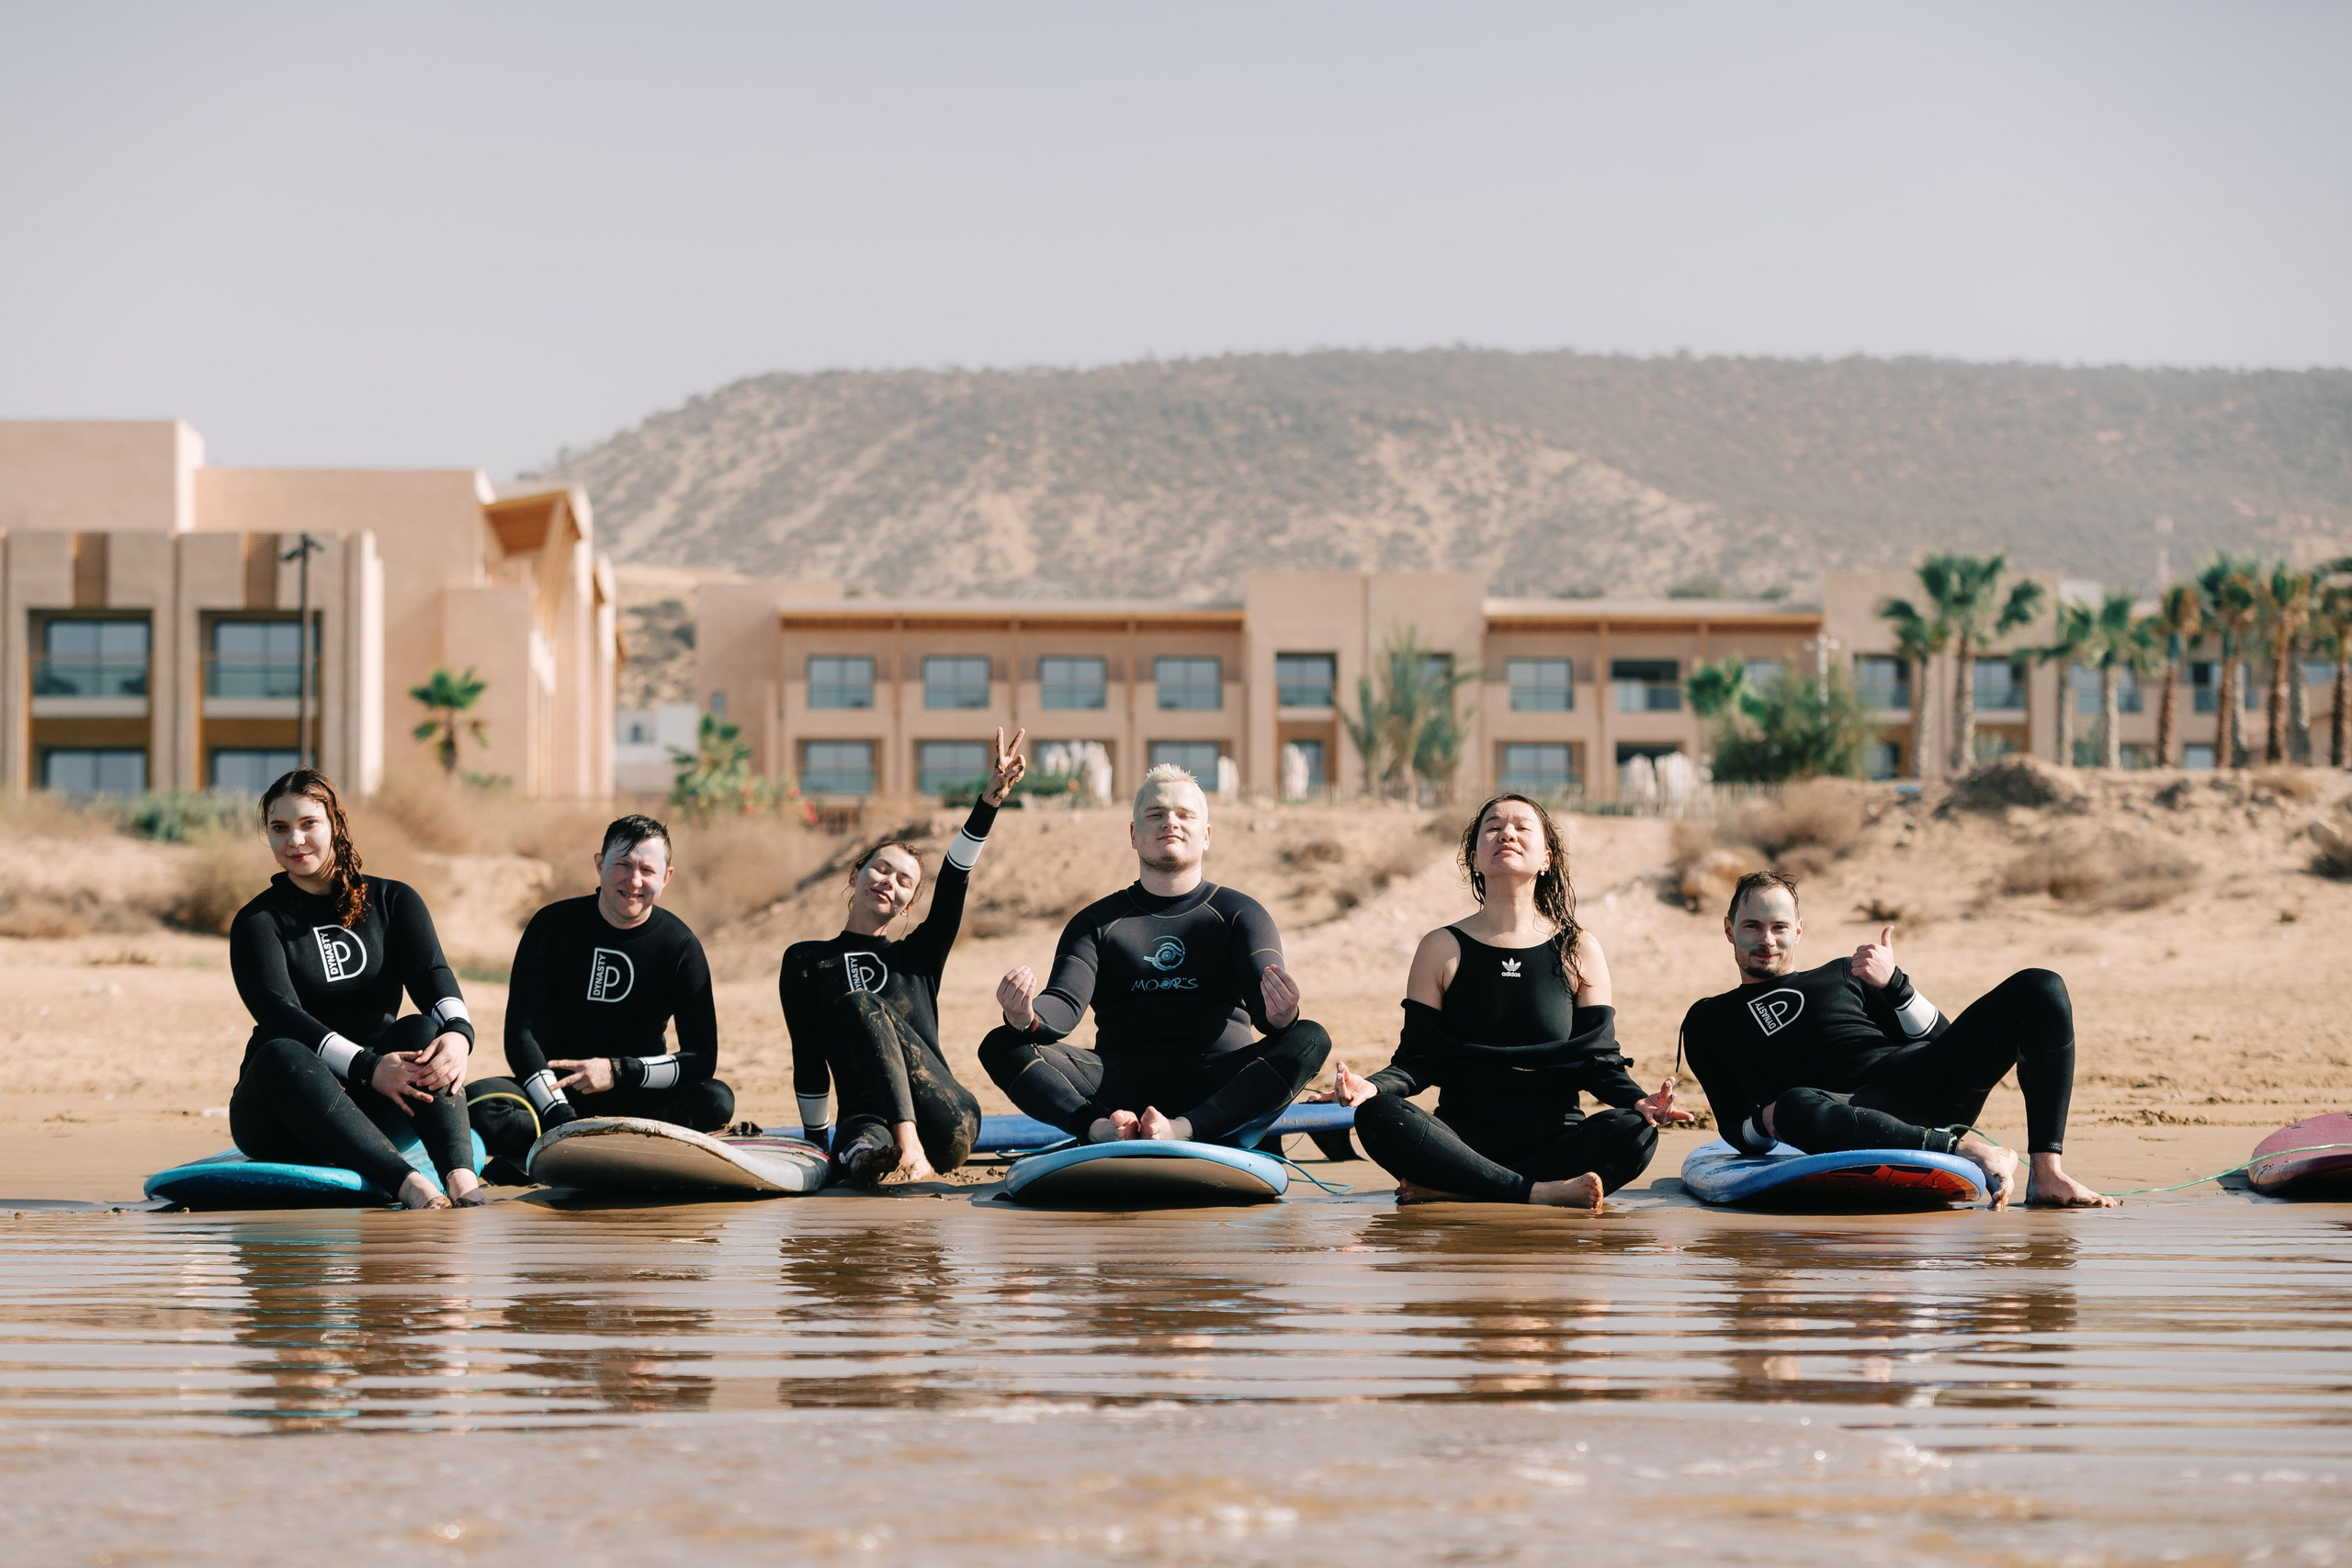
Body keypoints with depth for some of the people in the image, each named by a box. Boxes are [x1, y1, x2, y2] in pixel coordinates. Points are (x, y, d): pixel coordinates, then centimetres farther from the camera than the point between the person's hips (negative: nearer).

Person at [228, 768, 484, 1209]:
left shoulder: (393, 902, 11)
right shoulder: (257, 922, 2)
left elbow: (432, 973, -8)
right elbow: (280, 1012, -16)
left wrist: (458, 1031, -33)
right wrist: (367, 1067, -32)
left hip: (372, 1107, 2)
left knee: (424, 1029, -25)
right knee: (282, 1055, -35)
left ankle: (462, 1181, -49)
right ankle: (410, 1185, -53)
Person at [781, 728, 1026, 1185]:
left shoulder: (918, 956, 22)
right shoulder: (805, 961, 21)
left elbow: (955, 879, 8)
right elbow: (808, 1061, 18)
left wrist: (991, 798, -5)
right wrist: (816, 1141, 12)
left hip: (947, 1122, 0)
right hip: (868, 1120, 0)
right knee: (864, 1156, -37)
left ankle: (911, 1145, -48)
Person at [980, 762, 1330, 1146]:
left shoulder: (1240, 913, 15)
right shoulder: (1095, 922, 17)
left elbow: (1263, 997, -2)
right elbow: (1065, 1003, 2)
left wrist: (1280, 1015, -29)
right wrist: (1027, 1019, -24)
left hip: (1221, 1090, -1)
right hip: (1119, 1087, 1)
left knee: (1310, 1040, -28)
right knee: (1001, 1047, -20)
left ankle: (1182, 1130, -45)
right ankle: (1103, 1129, -45)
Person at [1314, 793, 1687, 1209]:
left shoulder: (1579, 949, 9)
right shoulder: (1442, 949, 9)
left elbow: (1600, 1060, 6)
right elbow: (1418, 1059, 4)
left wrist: (1638, 1101, -17)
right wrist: (1372, 1086, -19)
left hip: (1555, 1139, 1)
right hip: (1464, 1136, -1)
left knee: (1632, 1132, -31)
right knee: (1378, 1115, -30)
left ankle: (1454, 1190, -28)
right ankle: (1539, 1190, -32)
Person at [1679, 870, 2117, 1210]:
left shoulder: (1842, 975, 31)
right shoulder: (1708, 1022, 25)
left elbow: (1941, 1040, 21)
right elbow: (1736, 1129, 18)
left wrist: (1893, 984, 3)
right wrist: (1766, 1122, -6)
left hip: (1924, 1077, 4)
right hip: (1853, 1115, -4)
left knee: (2038, 989, -15)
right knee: (1796, 1107, -42)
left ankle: (2046, 1175, -25)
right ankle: (1967, 1149, -45)